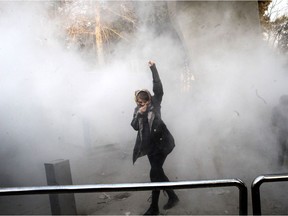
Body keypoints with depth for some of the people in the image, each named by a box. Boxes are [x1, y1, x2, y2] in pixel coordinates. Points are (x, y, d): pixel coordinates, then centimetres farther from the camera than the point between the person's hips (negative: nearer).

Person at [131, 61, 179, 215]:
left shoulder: (155, 104, -5)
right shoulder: (137, 110, 8)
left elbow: (158, 88, -18)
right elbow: (135, 126, -1)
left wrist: (153, 69, -22)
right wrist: (139, 114, -18)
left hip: (161, 143, -6)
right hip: (150, 145, 7)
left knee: (154, 173, -8)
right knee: (158, 172, 14)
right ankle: (172, 197, 33)